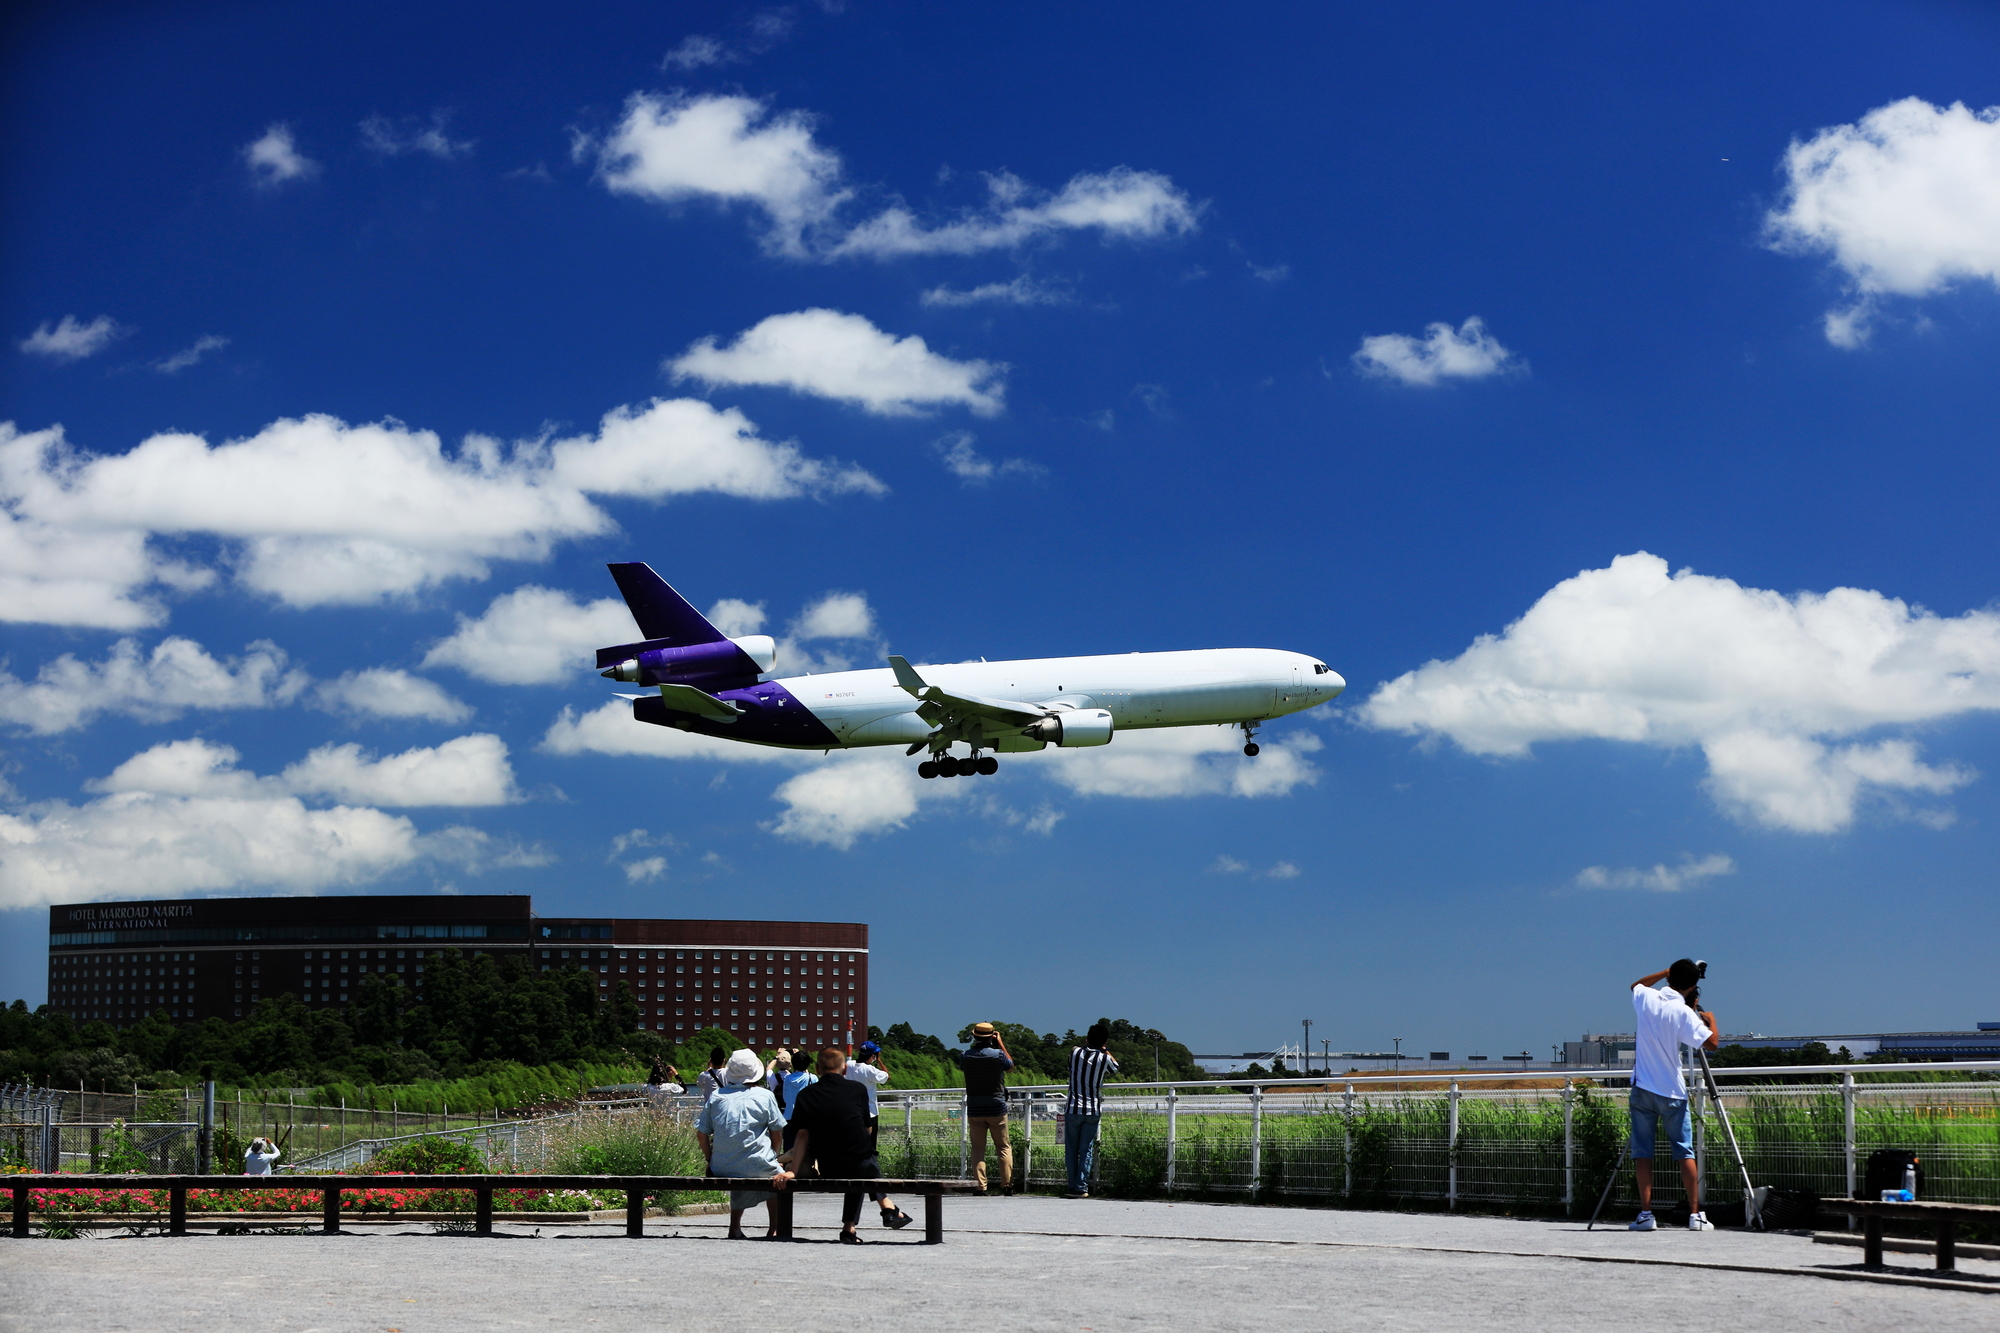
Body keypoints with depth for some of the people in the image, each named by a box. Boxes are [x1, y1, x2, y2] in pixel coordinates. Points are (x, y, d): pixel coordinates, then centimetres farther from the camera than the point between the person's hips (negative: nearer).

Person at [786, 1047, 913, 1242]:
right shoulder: (857, 1089, -4)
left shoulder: (805, 1095, -3)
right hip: (860, 1166, -1)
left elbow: (802, 1136, -7)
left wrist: (793, 1171, -5)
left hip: (827, 1170, 2)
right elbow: (867, 1129, 6)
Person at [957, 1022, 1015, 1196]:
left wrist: (976, 1045, 14)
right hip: (997, 1108, -2)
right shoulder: (998, 1054, -10)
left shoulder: (966, 1056, -3)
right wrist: (1000, 1043, 14)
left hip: (974, 1110, 2)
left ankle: (980, 1185, -4)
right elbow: (1010, 1064, 11)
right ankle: (1007, 1185, 3)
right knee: (1004, 1146, 9)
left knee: (978, 1148, 5)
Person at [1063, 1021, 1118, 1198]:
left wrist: (1086, 1044, 26)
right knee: (1087, 1150, 1)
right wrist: (1104, 1050, 23)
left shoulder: (1075, 1052, -1)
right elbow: (1115, 1069, 17)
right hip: (1093, 1111, 0)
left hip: (1073, 1109, 1)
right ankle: (1081, 1187, -4)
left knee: (1071, 1150, 7)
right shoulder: (1104, 1058, -4)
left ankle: (1073, 1186, 6)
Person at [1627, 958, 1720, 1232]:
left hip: (1642, 1089, 3)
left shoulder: (1646, 999, -1)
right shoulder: (1683, 1012, -13)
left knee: (1642, 1151, 3)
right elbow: (1712, 1043, -13)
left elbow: (1636, 985, 23)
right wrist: (1710, 1019, 5)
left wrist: (1666, 973, 24)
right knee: (1685, 1151, 5)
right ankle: (1695, 1214, 2)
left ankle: (1645, 1214, -3)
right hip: (1672, 1092, -3)